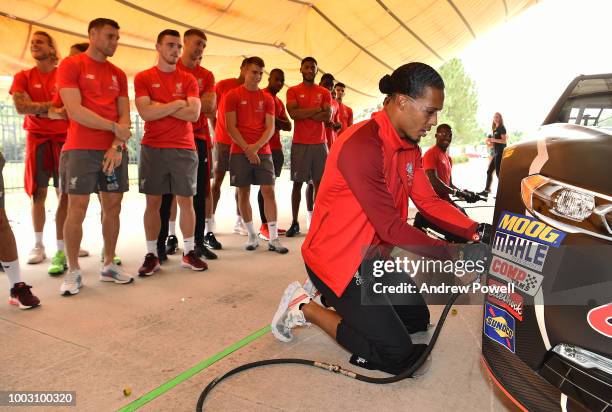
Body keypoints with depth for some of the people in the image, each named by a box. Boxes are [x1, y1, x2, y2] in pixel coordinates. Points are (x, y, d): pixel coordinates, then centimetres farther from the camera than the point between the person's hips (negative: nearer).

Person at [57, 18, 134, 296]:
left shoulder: (118, 74, 16)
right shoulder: (71, 65, 0)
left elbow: (125, 116, 8)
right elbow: (75, 111, -11)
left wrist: (117, 146, -7)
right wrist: (114, 127, -7)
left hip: (114, 151, 5)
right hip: (81, 149, -5)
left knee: (113, 208, 5)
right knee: (77, 209, -3)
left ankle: (109, 266, 16)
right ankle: (73, 271, 7)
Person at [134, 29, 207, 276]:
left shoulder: (188, 80, 8)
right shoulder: (143, 78, 4)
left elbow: (194, 114, -6)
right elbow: (145, 113, -11)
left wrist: (159, 107, -7)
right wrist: (177, 103, -7)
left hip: (184, 149, 1)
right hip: (153, 149, -1)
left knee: (186, 201, 4)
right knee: (153, 201, 3)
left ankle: (189, 252, 14)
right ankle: (151, 255, 12)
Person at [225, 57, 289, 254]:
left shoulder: (267, 98, 11)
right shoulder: (233, 95, 3)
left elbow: (270, 128, 4)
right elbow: (231, 127, -3)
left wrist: (256, 146, -11)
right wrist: (247, 149, -11)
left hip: (263, 151, 2)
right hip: (240, 151, -2)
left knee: (269, 191, -5)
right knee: (243, 193, 2)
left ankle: (273, 238, -1)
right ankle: (252, 236, 15)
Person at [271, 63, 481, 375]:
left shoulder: (409, 148, 4)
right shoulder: (361, 145, -27)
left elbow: (429, 202, 1)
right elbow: (391, 227, -27)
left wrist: (474, 231, -12)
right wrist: (448, 253, -22)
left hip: (372, 255, 10)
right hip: (336, 258, -10)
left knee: (418, 318, 19)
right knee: (398, 354, -6)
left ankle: (334, 298, 19)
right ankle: (306, 308, 5)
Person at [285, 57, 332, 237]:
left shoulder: (324, 92, 11)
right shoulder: (293, 91, 6)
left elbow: (328, 116, -3)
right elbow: (293, 113, -11)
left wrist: (304, 114, -8)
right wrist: (317, 109, -7)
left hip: (320, 143, 2)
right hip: (300, 144, -2)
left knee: (319, 183, 1)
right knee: (297, 183, 1)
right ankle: (294, 222, 7)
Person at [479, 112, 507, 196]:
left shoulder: (502, 128, -5)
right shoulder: (494, 129, 19)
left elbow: (504, 141, -15)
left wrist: (493, 140, -19)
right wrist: (490, 142, 8)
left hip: (500, 153, -9)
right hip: (496, 153, 9)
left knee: (498, 172, -10)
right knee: (489, 171, 9)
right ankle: (486, 190, 14)